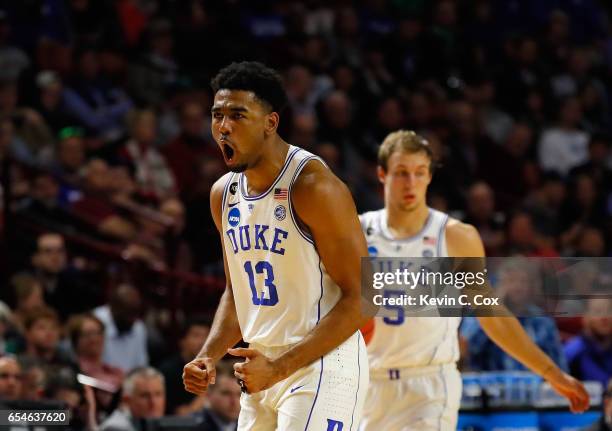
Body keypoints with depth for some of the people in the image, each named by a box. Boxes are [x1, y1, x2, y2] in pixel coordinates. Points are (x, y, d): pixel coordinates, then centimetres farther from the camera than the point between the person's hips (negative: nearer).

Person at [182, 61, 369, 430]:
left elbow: (359, 298, -18)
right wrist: (209, 357, 3)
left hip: (321, 367, -8)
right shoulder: (224, 194, 8)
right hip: (263, 370, 8)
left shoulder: (315, 187, -16)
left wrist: (280, 368, -23)